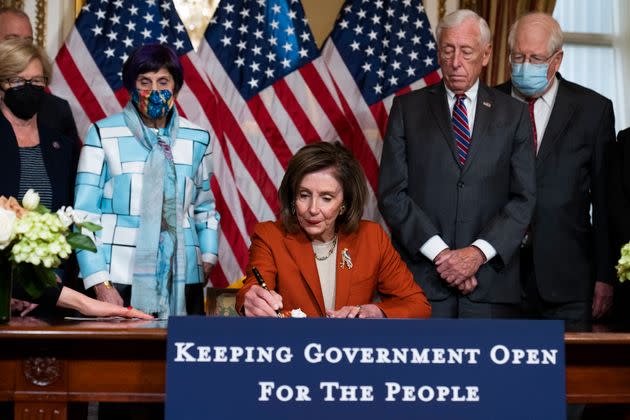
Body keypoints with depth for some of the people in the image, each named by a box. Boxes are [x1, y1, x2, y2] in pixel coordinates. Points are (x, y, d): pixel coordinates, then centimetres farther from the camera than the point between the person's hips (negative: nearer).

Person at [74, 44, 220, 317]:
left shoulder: (198, 139, 9)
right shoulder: (103, 134, 0)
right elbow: (85, 213, -2)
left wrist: (208, 259, 7)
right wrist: (100, 283, -9)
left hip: (182, 280, 3)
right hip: (120, 279, -3)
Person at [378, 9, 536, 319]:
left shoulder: (513, 114, 9)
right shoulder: (407, 108, 7)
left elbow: (523, 198, 4)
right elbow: (392, 193, 0)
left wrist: (479, 252, -10)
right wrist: (440, 252, -9)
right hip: (420, 279, 0)